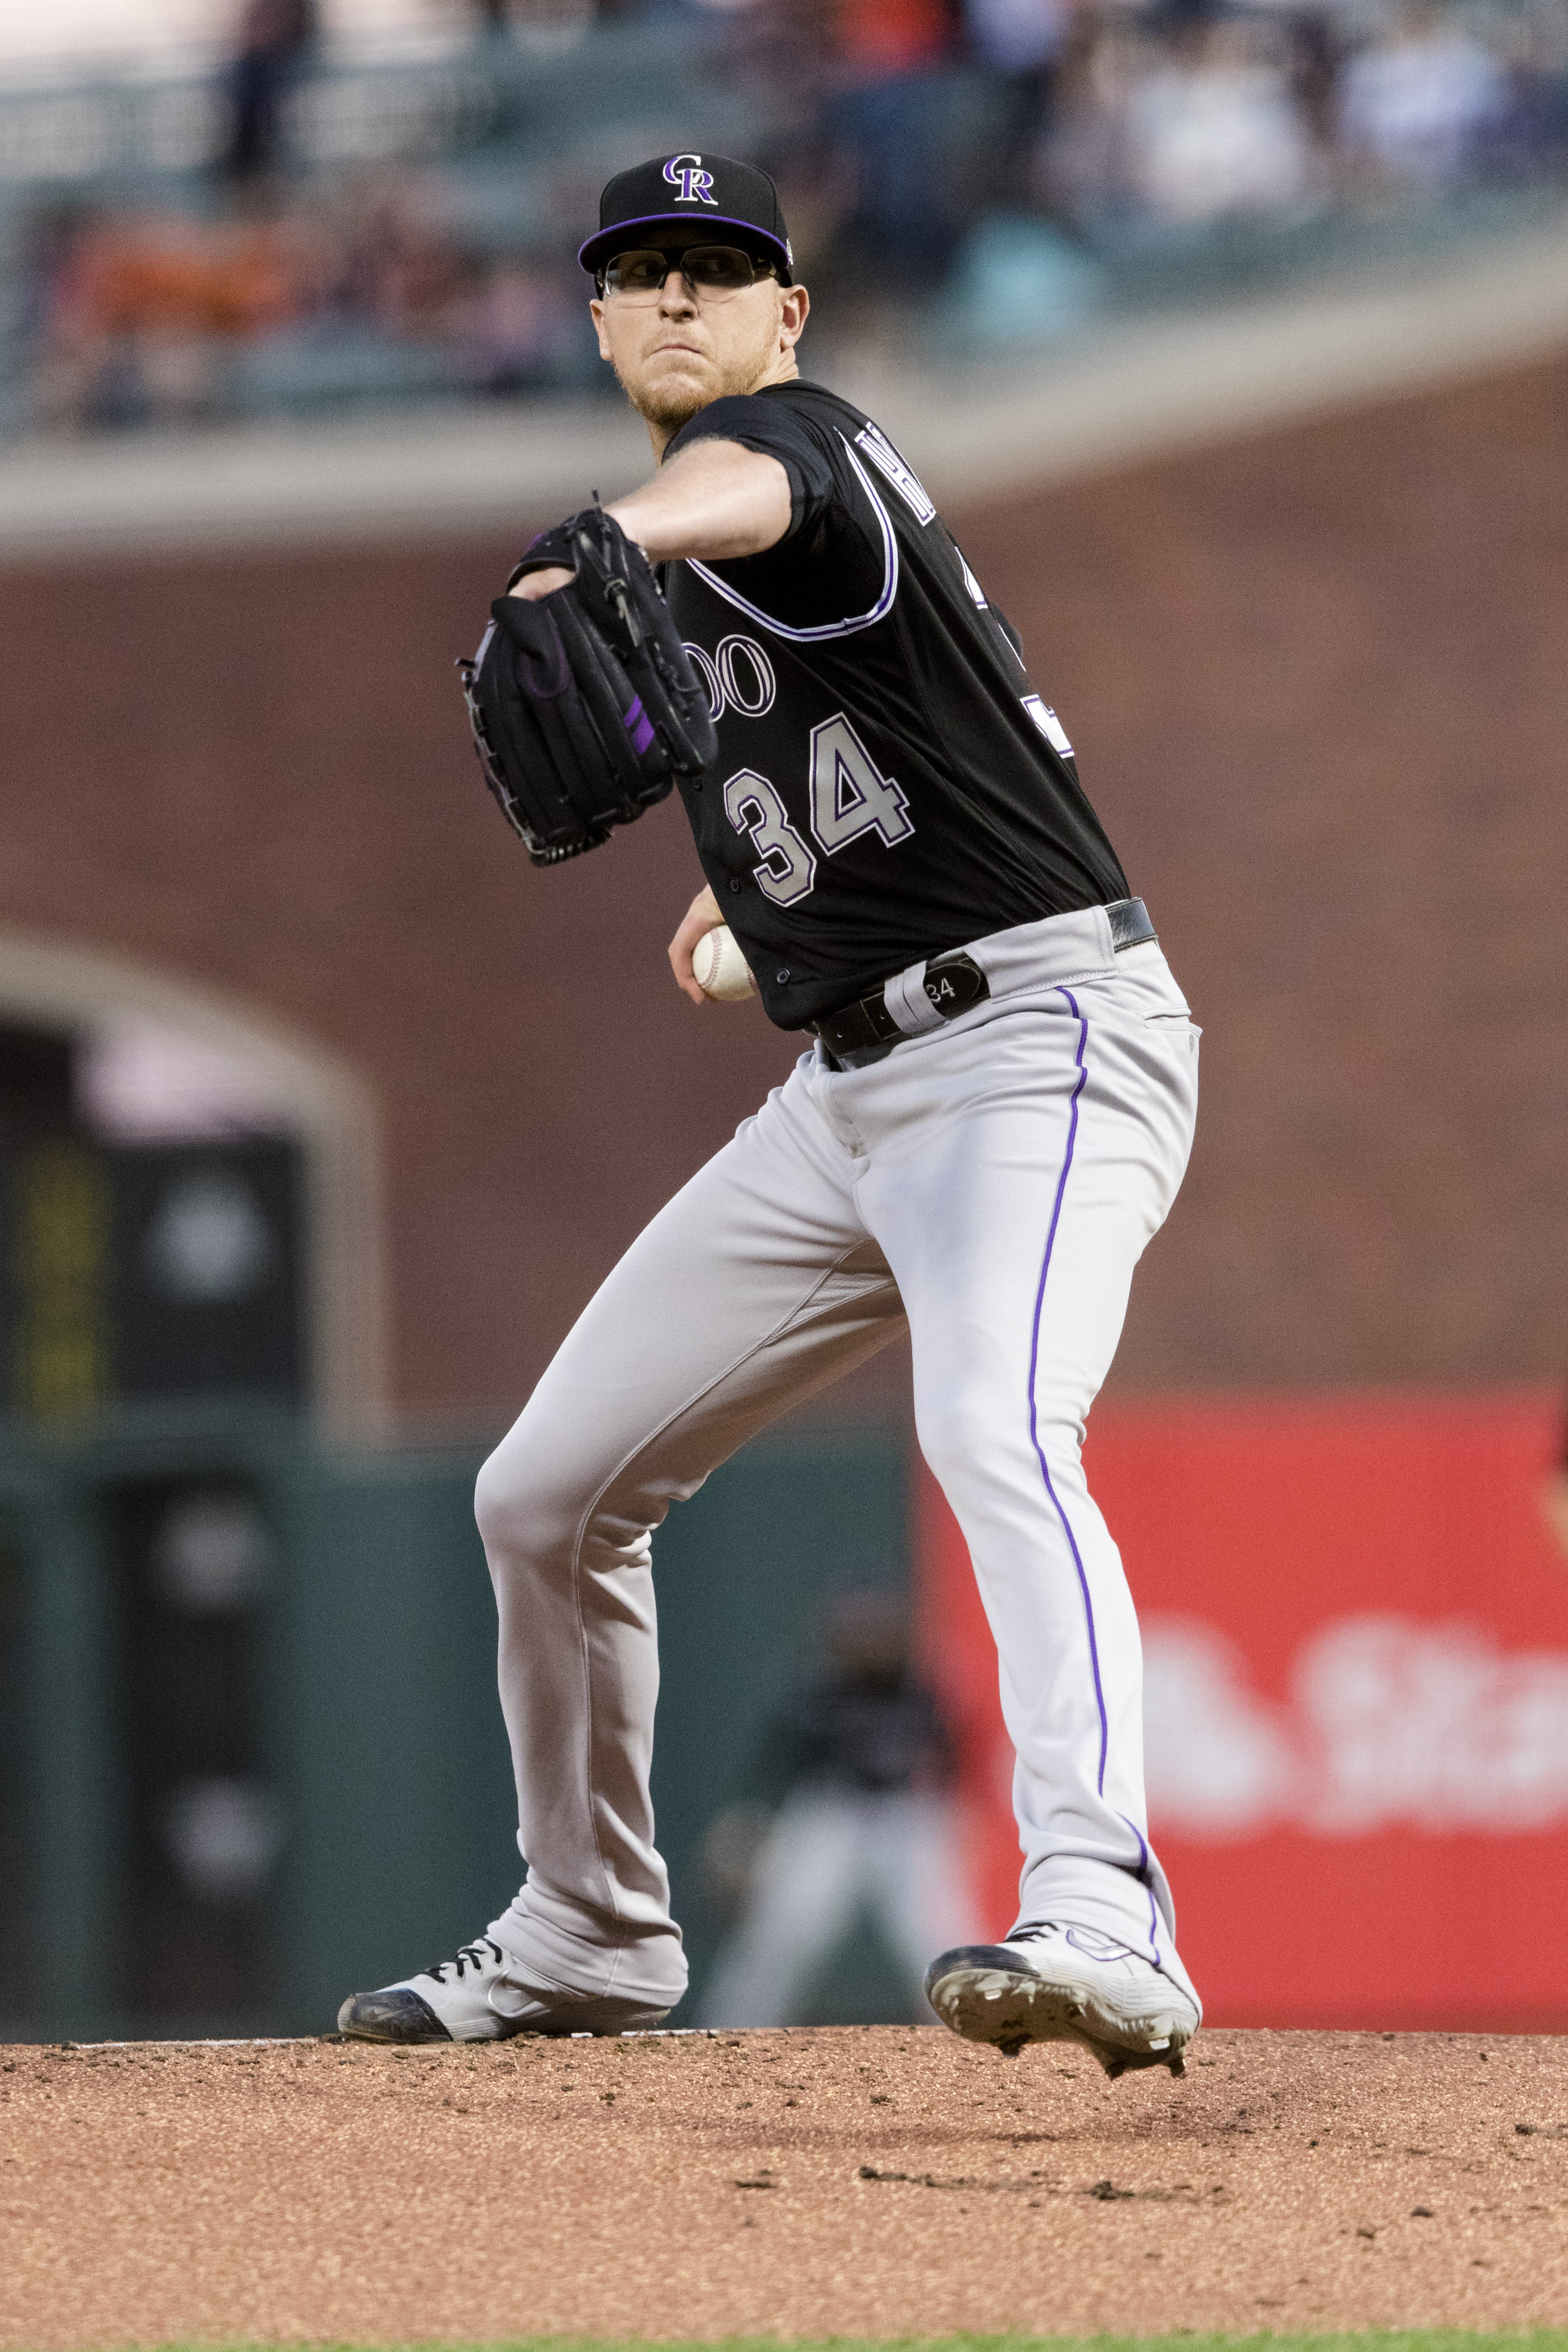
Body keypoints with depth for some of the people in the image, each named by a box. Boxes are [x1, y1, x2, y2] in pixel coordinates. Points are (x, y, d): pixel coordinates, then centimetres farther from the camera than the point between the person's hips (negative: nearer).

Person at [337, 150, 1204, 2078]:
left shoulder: (792, 434, -12)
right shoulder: (683, 581, 14)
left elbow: (750, 487, -41)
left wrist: (609, 540, -61)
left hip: (1038, 1033, -10)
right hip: (846, 1089, 10)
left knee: (992, 1426, -36)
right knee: (546, 1494, 13)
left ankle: (1103, 1927, -50)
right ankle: (588, 1938, 32)